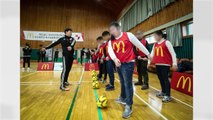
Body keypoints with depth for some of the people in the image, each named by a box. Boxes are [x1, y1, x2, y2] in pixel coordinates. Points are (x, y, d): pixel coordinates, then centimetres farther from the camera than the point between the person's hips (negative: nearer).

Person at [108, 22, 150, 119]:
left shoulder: (128, 35, -6)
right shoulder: (111, 41, 7)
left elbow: (139, 45, -1)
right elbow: (110, 50, -10)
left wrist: (148, 54, 6)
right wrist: (114, 59, -30)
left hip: (128, 63, -6)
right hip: (118, 64, 6)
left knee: (128, 84, -6)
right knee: (122, 83, 20)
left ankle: (128, 106, 3)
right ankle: (123, 98, 40)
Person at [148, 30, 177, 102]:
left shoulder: (166, 42, -4)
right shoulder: (155, 45, 15)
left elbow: (173, 53, -8)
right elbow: (152, 54, 20)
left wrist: (174, 64, -13)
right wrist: (149, 62, 18)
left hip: (165, 64, -6)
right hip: (157, 64, 7)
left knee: (165, 79, -6)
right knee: (161, 79, 13)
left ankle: (168, 95, 1)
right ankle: (163, 92, 28)